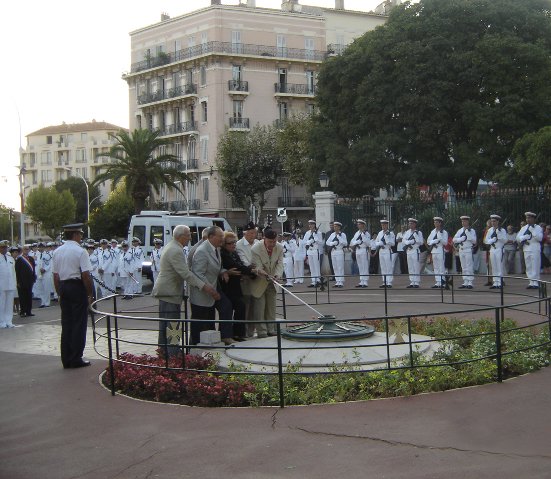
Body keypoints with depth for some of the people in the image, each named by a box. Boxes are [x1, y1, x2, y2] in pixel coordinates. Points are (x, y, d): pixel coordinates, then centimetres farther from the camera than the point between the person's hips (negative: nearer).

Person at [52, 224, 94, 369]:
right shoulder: (80, 251, -12)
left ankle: (66, 360, 16)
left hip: (63, 287, 6)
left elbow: (55, 276, 9)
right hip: (77, 287, -6)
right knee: (79, 323, 2)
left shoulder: (57, 252, 7)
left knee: (66, 324, 11)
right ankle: (76, 359, 4)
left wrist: (59, 293, 16)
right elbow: (86, 275, -16)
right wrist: (90, 294, -8)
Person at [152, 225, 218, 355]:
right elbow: (186, 273, -27)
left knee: (164, 325, 17)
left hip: (164, 290, 11)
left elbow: (184, 270, 22)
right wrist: (204, 286, -29)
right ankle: (172, 355, -6)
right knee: (172, 325, -7)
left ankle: (163, 351, 26)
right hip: (170, 293, -11)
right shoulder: (176, 251, -21)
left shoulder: (170, 246, 13)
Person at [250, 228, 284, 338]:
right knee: (260, 307, -5)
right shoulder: (256, 249, -25)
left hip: (271, 282, 5)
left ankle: (271, 329, 20)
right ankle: (261, 331, 0)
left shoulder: (279, 248, -9)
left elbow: (280, 264, -12)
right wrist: (265, 275, -47)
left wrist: (277, 275, -33)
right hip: (259, 282, -5)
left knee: (271, 306, 11)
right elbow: (257, 267, -27)